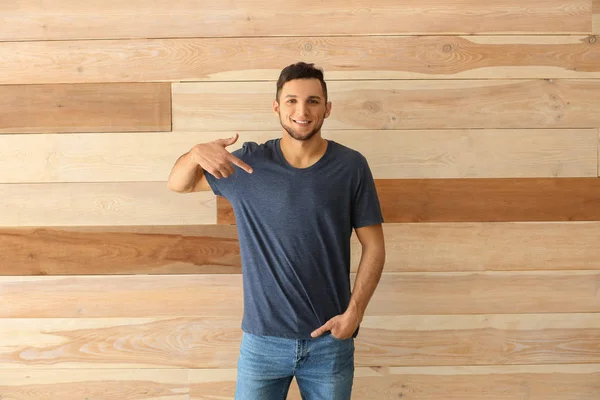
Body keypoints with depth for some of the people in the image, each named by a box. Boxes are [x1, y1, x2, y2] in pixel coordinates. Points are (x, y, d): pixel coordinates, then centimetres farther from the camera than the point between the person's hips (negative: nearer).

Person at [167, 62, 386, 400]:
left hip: (329, 340, 0)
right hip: (263, 339, 0)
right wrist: (196, 153, -17)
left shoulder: (351, 166, -7)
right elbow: (178, 184, 5)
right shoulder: (249, 162, -4)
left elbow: (374, 246, -1)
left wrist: (354, 312, -10)